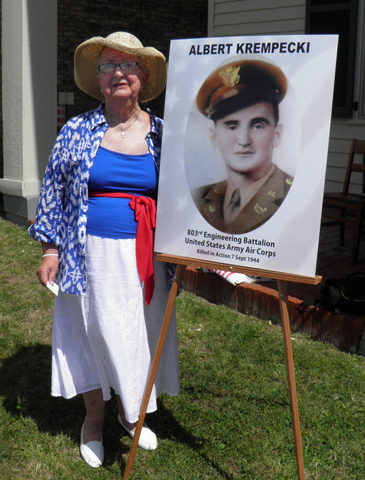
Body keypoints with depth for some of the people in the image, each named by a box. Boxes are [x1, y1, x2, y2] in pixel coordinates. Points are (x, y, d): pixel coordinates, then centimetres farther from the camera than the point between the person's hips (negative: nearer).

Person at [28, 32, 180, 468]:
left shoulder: (162, 134, 3)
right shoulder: (77, 131, 1)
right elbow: (54, 191, 5)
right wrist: (50, 249, 1)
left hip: (145, 255, 2)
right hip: (94, 253, -1)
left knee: (139, 330, 11)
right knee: (96, 330, 6)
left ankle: (129, 412, 35)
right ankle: (93, 417, 30)